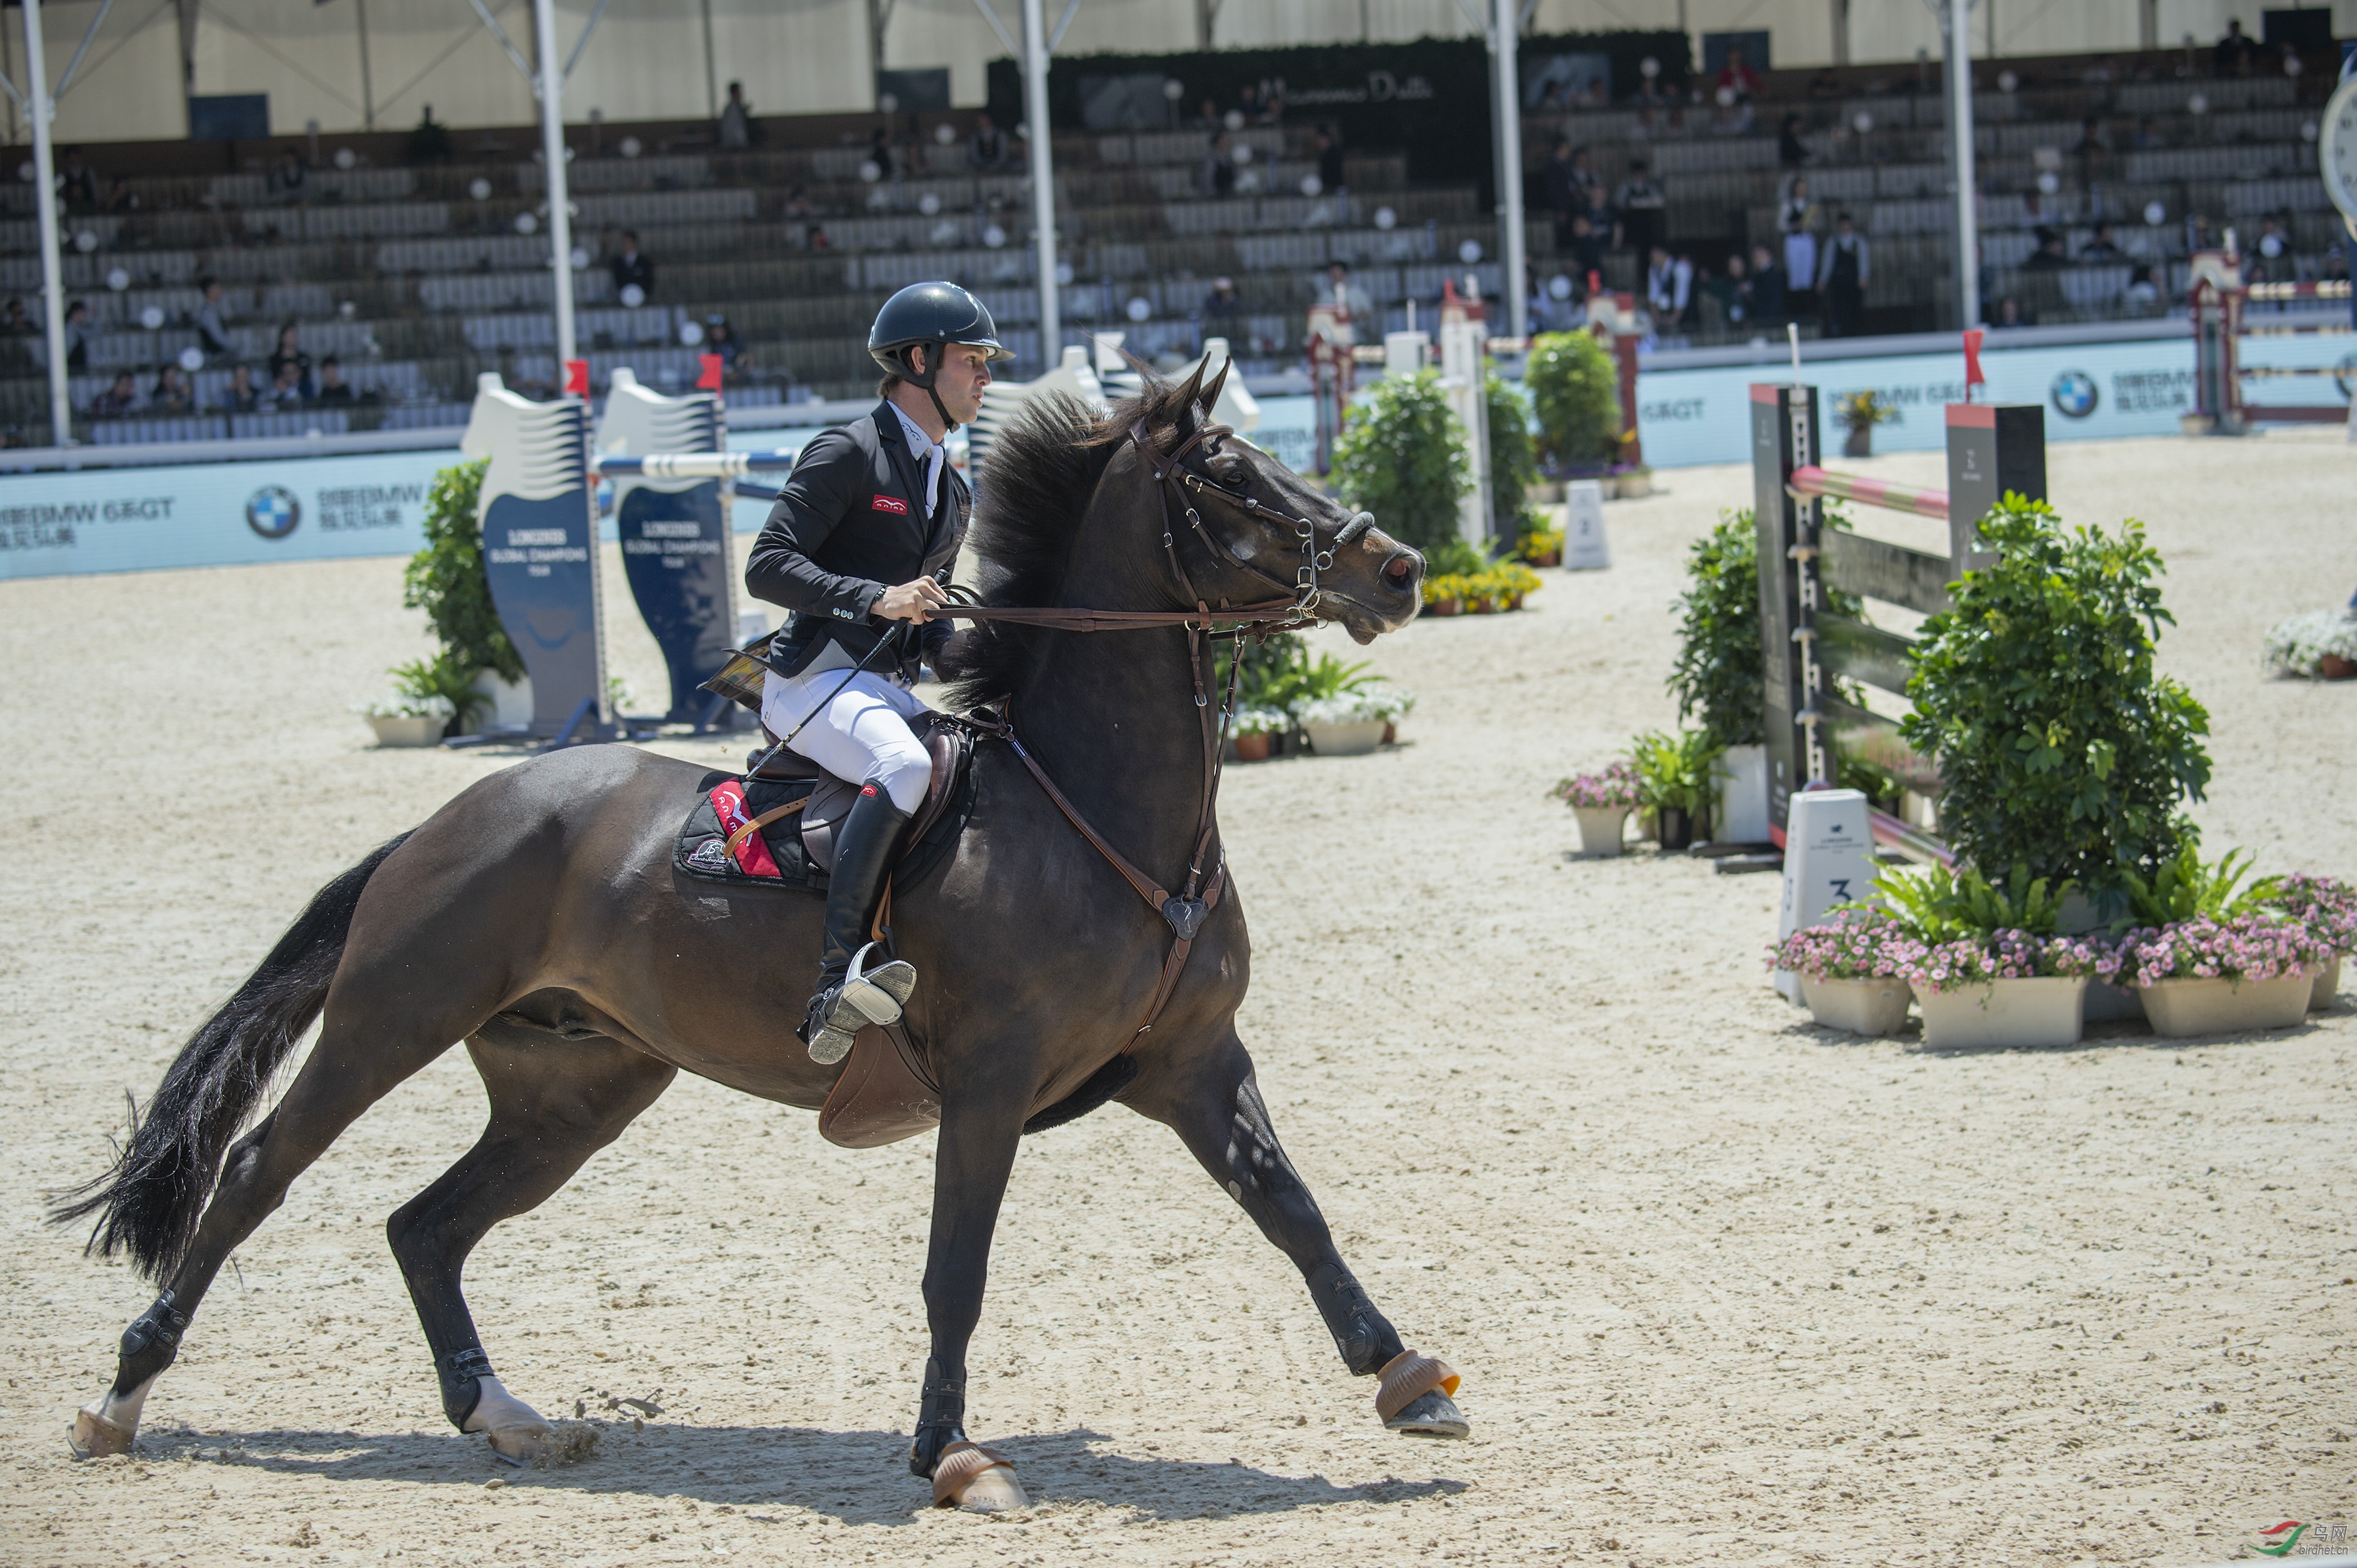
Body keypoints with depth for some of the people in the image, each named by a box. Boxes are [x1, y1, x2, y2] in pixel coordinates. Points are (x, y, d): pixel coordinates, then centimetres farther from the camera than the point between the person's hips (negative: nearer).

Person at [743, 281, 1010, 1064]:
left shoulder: (951, 492, 22)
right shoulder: (849, 453, -6)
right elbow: (767, 566, -14)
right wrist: (876, 599, -25)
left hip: (888, 689, 9)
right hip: (815, 675, -9)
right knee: (904, 766, -36)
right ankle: (834, 983, -43)